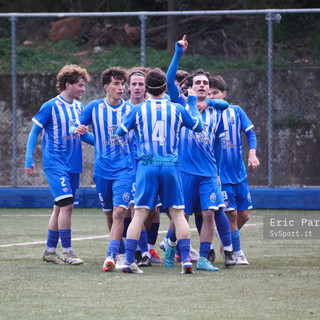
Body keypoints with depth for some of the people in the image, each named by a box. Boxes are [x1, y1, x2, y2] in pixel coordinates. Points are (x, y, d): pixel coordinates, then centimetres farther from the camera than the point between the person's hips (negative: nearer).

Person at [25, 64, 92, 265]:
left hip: (73, 165, 7)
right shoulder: (51, 107, -9)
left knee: (61, 207, 9)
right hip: (55, 164, -7)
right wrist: (29, 160, -8)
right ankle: (67, 252, -12)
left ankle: (50, 250, 18)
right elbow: (35, 131, -3)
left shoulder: (79, 107, 10)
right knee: (66, 204, -17)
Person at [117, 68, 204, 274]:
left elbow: (120, 131, 11)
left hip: (147, 166, -1)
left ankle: (129, 261, -4)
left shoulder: (138, 110, 0)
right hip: (171, 165, 1)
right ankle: (186, 259, -3)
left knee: (140, 214, -1)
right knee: (178, 214, 5)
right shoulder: (177, 109, 3)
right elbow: (199, 126, 17)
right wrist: (193, 103, 29)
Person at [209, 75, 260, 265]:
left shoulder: (236, 111, 4)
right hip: (220, 175, -3)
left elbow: (250, 133, 2)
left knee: (243, 216, 6)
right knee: (231, 214, -9)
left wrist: (252, 154, -12)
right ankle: (237, 253, 6)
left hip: (239, 173, 3)